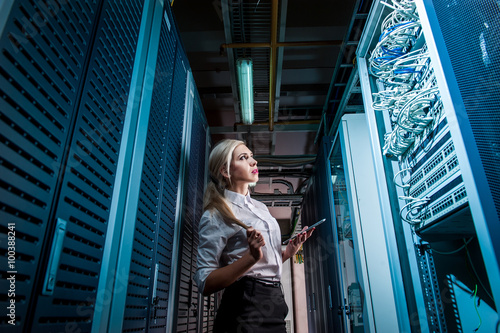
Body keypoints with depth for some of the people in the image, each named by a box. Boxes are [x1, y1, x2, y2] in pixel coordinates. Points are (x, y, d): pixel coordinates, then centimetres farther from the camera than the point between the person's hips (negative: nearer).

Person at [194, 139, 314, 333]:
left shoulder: (261, 207, 12)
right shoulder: (216, 215, -11)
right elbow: (205, 284, -17)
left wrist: (290, 251, 1)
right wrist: (252, 257, -28)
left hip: (275, 304, 7)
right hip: (246, 309, -7)